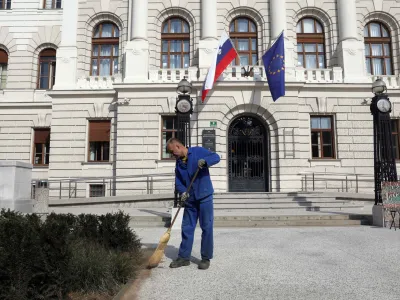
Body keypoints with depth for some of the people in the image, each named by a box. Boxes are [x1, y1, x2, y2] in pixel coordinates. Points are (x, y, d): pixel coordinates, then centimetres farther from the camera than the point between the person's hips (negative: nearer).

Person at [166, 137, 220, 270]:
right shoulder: (178, 163, 11)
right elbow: (178, 182, 6)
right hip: (190, 200, 6)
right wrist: (182, 192, -15)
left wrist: (205, 161, -30)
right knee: (187, 228, 9)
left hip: (204, 197, -5)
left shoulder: (198, 151, -4)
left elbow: (216, 157, -11)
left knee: (207, 228, 1)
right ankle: (184, 257, 20)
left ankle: (206, 258, 13)